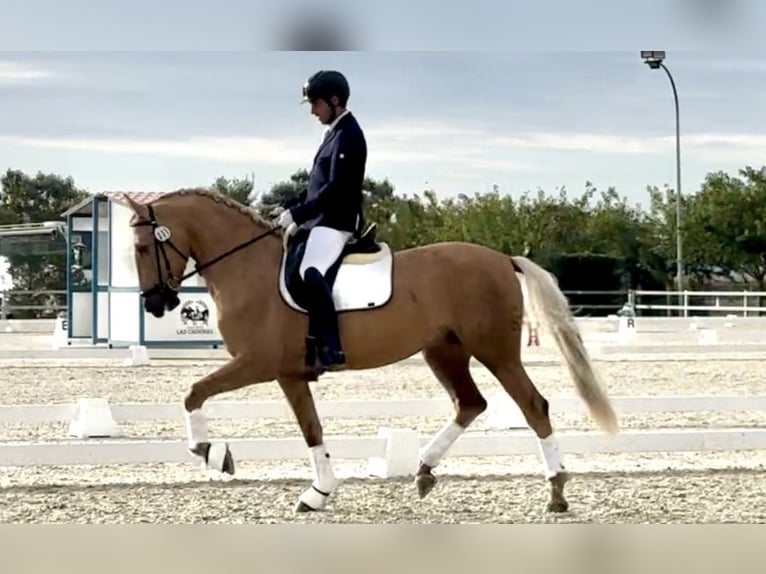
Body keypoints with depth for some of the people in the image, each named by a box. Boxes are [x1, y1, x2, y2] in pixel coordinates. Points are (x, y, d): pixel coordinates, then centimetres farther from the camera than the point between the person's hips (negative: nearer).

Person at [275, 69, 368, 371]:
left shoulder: (348, 135, -14)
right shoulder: (336, 132, 16)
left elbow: (335, 189, -21)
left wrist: (297, 214, -19)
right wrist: (297, 213, 10)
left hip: (338, 222, -11)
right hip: (324, 220, 11)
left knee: (311, 271, -31)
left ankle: (332, 351, -34)